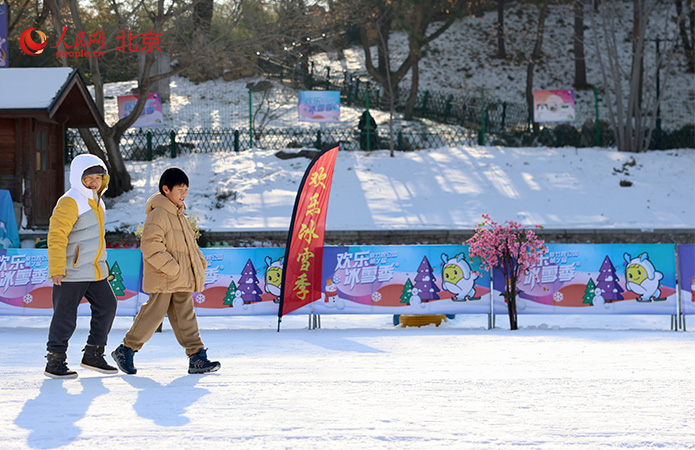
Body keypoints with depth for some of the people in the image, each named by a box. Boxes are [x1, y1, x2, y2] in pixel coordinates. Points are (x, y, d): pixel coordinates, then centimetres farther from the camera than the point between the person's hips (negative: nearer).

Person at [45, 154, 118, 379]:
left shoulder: (96, 201, 15)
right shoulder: (70, 202, -14)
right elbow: (57, 236, -19)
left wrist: (101, 264, 28)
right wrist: (56, 269, -24)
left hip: (95, 271, 9)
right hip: (71, 273, -9)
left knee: (107, 306, 7)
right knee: (65, 316, -3)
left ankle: (93, 355, 18)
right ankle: (55, 362, 7)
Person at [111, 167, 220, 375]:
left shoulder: (179, 216, 18)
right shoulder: (158, 214, -13)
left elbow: (190, 243, 29)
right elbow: (150, 245, -22)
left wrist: (200, 263, 14)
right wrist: (171, 268, -23)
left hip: (182, 281, 9)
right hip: (163, 280, -8)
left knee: (185, 316, 6)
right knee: (153, 314, -4)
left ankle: (197, 357, 3)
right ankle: (125, 350, 9)